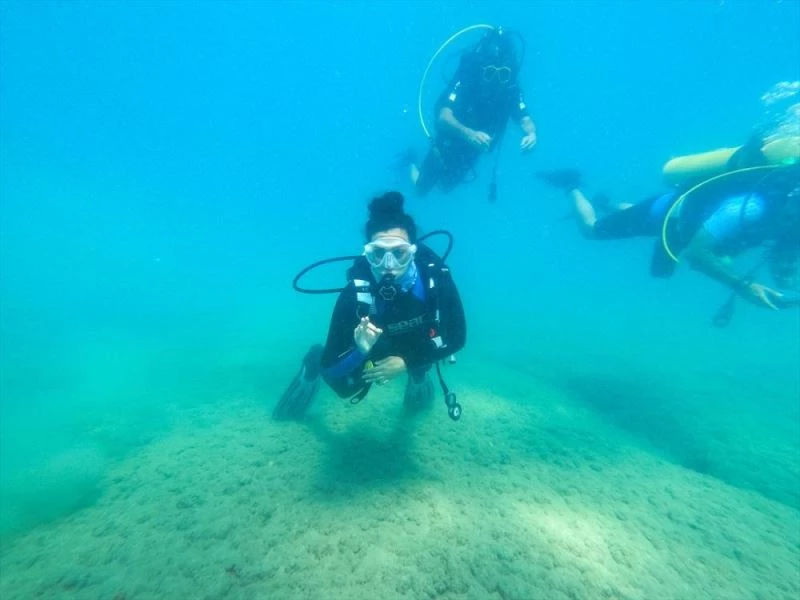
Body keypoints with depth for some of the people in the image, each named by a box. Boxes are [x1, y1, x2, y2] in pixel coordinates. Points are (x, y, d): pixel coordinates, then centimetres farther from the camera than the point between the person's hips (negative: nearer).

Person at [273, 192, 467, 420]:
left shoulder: (436, 277, -38)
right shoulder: (355, 294, -40)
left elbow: (457, 337, -24)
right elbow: (330, 367, -32)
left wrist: (408, 363, -30)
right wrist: (360, 351, -52)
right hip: (374, 348, -2)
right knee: (346, 388, 5)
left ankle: (419, 374, 34)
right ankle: (313, 363, 38)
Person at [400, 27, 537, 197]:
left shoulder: (510, 86, -21)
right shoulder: (467, 76, -32)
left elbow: (525, 118, -17)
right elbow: (443, 118, -44)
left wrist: (531, 133, -42)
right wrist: (469, 134, -62)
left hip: (471, 153, 4)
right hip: (447, 147, -4)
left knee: (446, 187, 28)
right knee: (421, 189, 16)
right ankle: (411, 162, 46)